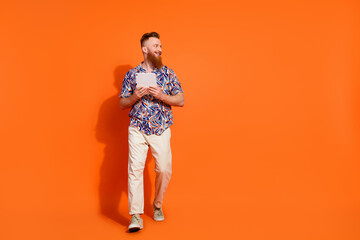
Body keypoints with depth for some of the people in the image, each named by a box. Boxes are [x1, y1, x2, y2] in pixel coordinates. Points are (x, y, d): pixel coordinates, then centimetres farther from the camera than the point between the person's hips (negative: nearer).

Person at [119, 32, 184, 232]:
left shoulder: (168, 73, 6)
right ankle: (136, 216, -5)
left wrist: (162, 96, -14)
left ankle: (158, 205, 28)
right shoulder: (132, 74, 6)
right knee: (135, 169, -9)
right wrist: (135, 97, -12)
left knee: (164, 170, 3)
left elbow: (181, 100, 2)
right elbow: (122, 104, 9)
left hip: (161, 130, 1)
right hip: (137, 129, -1)